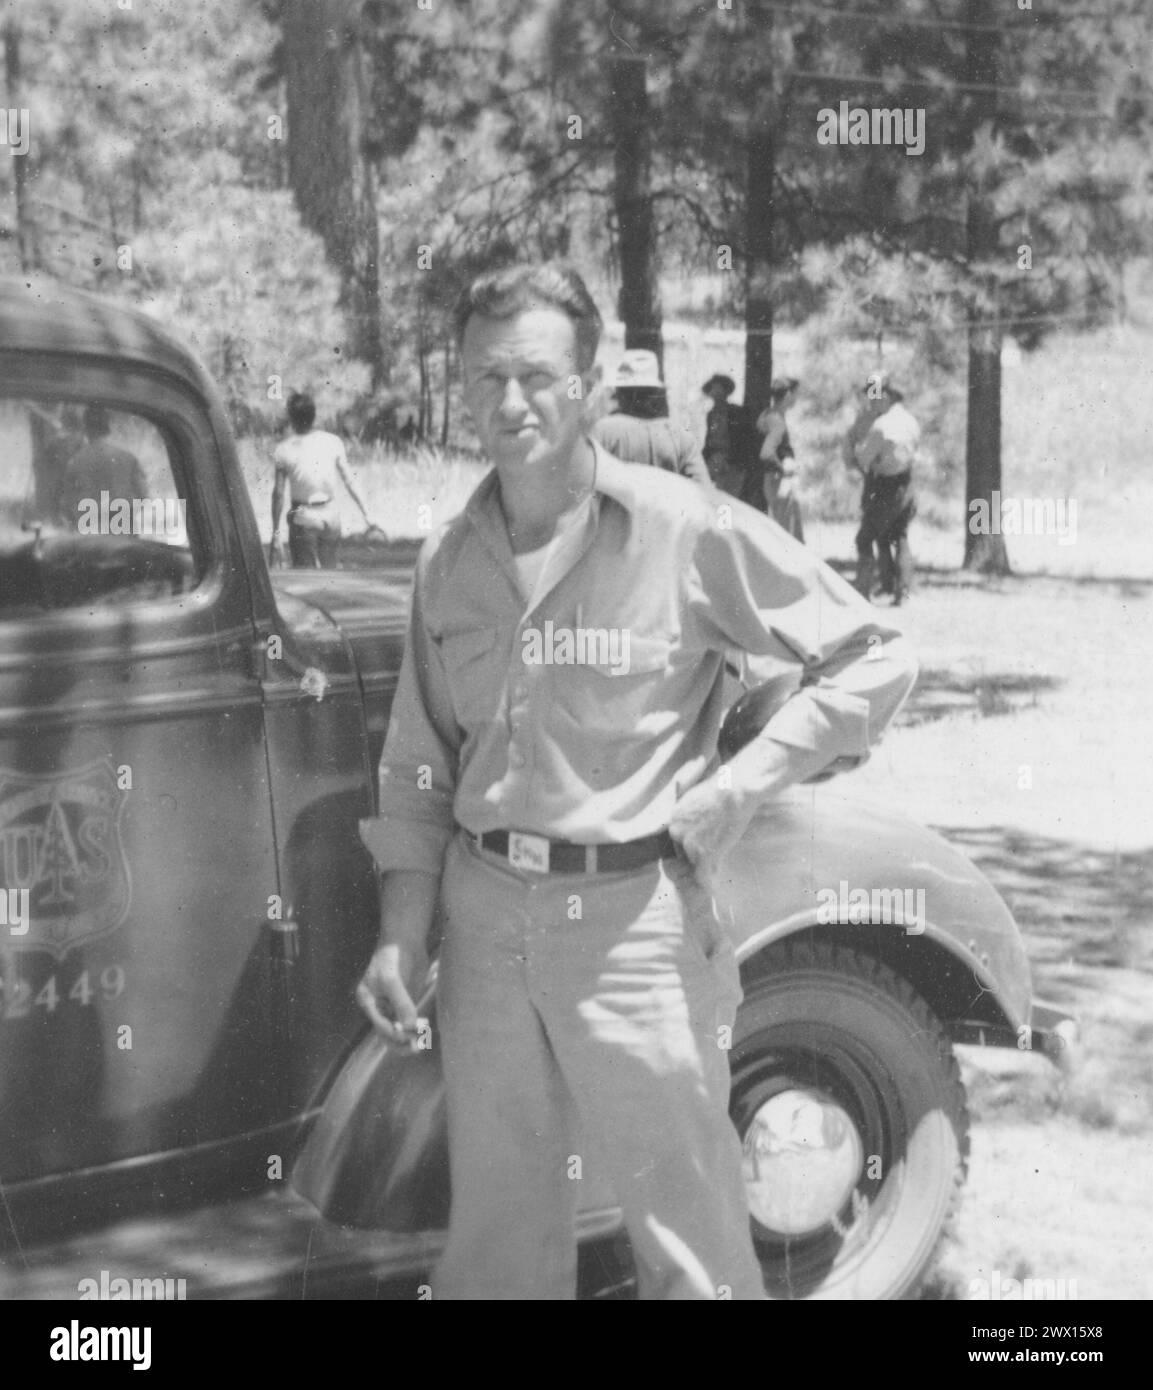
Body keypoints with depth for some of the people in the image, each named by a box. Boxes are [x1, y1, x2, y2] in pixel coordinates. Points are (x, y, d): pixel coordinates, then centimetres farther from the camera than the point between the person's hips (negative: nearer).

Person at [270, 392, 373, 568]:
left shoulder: (283, 450, -8)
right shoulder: (332, 442, -3)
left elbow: (278, 494, -7)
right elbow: (349, 482, -2)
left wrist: (275, 533, -2)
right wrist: (366, 514, 4)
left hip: (303, 518, -3)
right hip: (331, 515, 3)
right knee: (328, 571, 13)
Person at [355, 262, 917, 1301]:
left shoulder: (686, 530, -9)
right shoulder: (446, 561, 6)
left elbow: (876, 659, -6)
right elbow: (419, 766, 13)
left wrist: (736, 793, -10)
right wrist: (401, 936, 6)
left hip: (634, 917, -4)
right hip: (484, 917, 5)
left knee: (692, 1237, 3)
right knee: (496, 1234, 15)